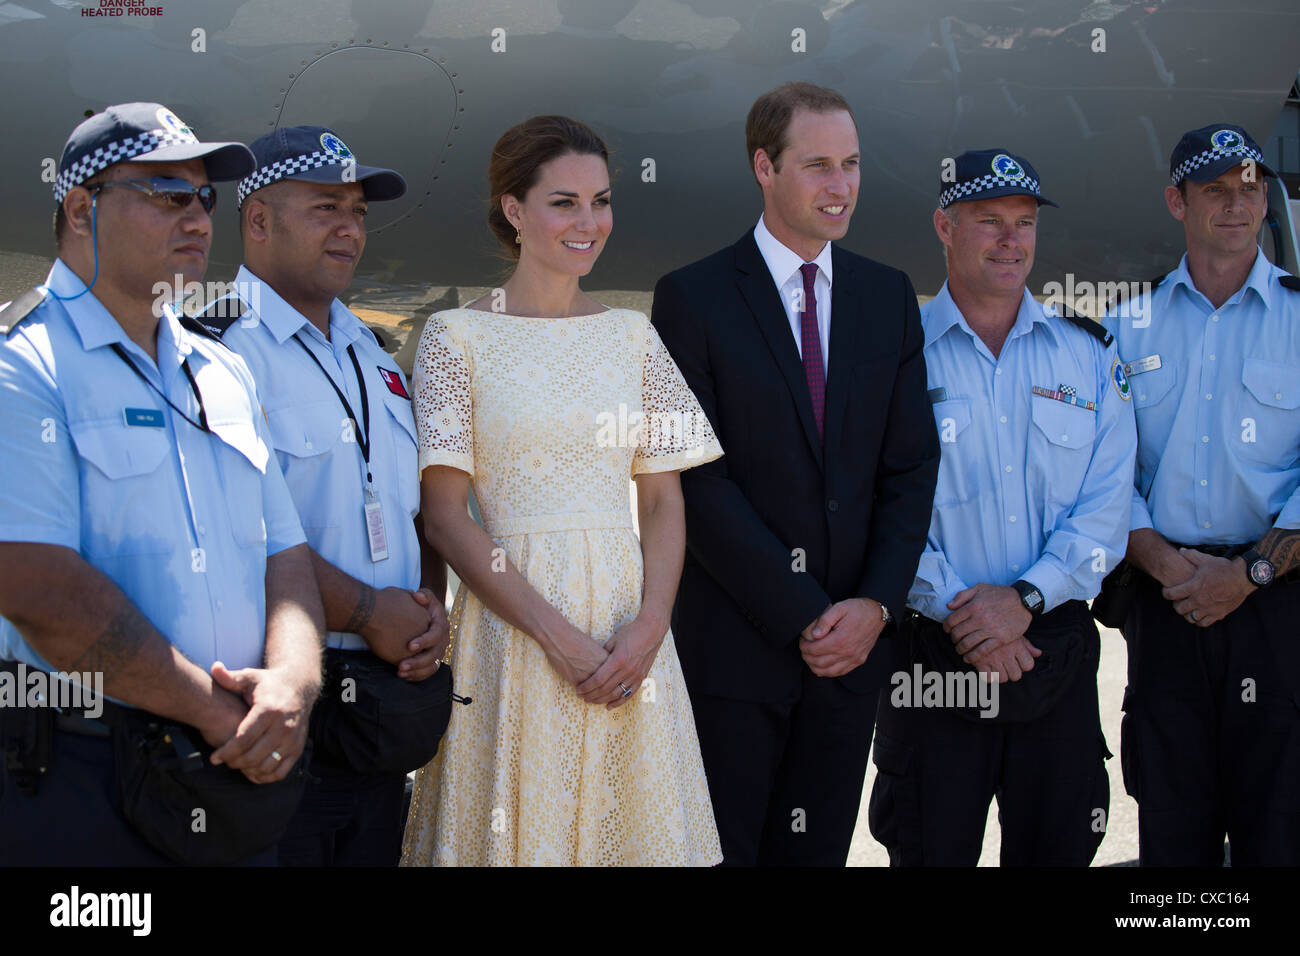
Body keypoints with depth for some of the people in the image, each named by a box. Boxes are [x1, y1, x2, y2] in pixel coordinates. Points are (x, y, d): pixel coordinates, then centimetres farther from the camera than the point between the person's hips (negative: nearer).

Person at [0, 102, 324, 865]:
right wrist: (217, 712, -14)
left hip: (237, 774, 6)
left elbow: (285, 551, 11)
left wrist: (294, 678, -10)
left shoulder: (226, 374, 15)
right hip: (76, 784, -6)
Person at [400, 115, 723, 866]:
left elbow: (664, 499, 8)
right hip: (512, 625, -3)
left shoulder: (633, 336, 9)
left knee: (636, 823, 9)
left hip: (628, 623, 4)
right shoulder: (457, 337, -2)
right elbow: (444, 514, -7)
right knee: (519, 828, 4)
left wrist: (649, 626, -9)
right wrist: (557, 633, -14)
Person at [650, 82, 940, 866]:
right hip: (734, 644, -4)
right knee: (721, 851, 4)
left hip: (854, 640, 4)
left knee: (819, 848, 12)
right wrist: (800, 617, -13)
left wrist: (876, 604, -6)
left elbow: (912, 466, 7)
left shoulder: (889, 296, 9)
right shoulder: (693, 299, -5)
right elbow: (698, 479, -11)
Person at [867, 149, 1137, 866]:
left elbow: (1107, 504, 0)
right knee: (932, 849, 4)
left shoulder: (1088, 355, 8)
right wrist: (955, 611, -15)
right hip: (934, 649, -2)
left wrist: (1025, 598, -13)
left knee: (1058, 847, 10)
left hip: (1057, 647, 3)